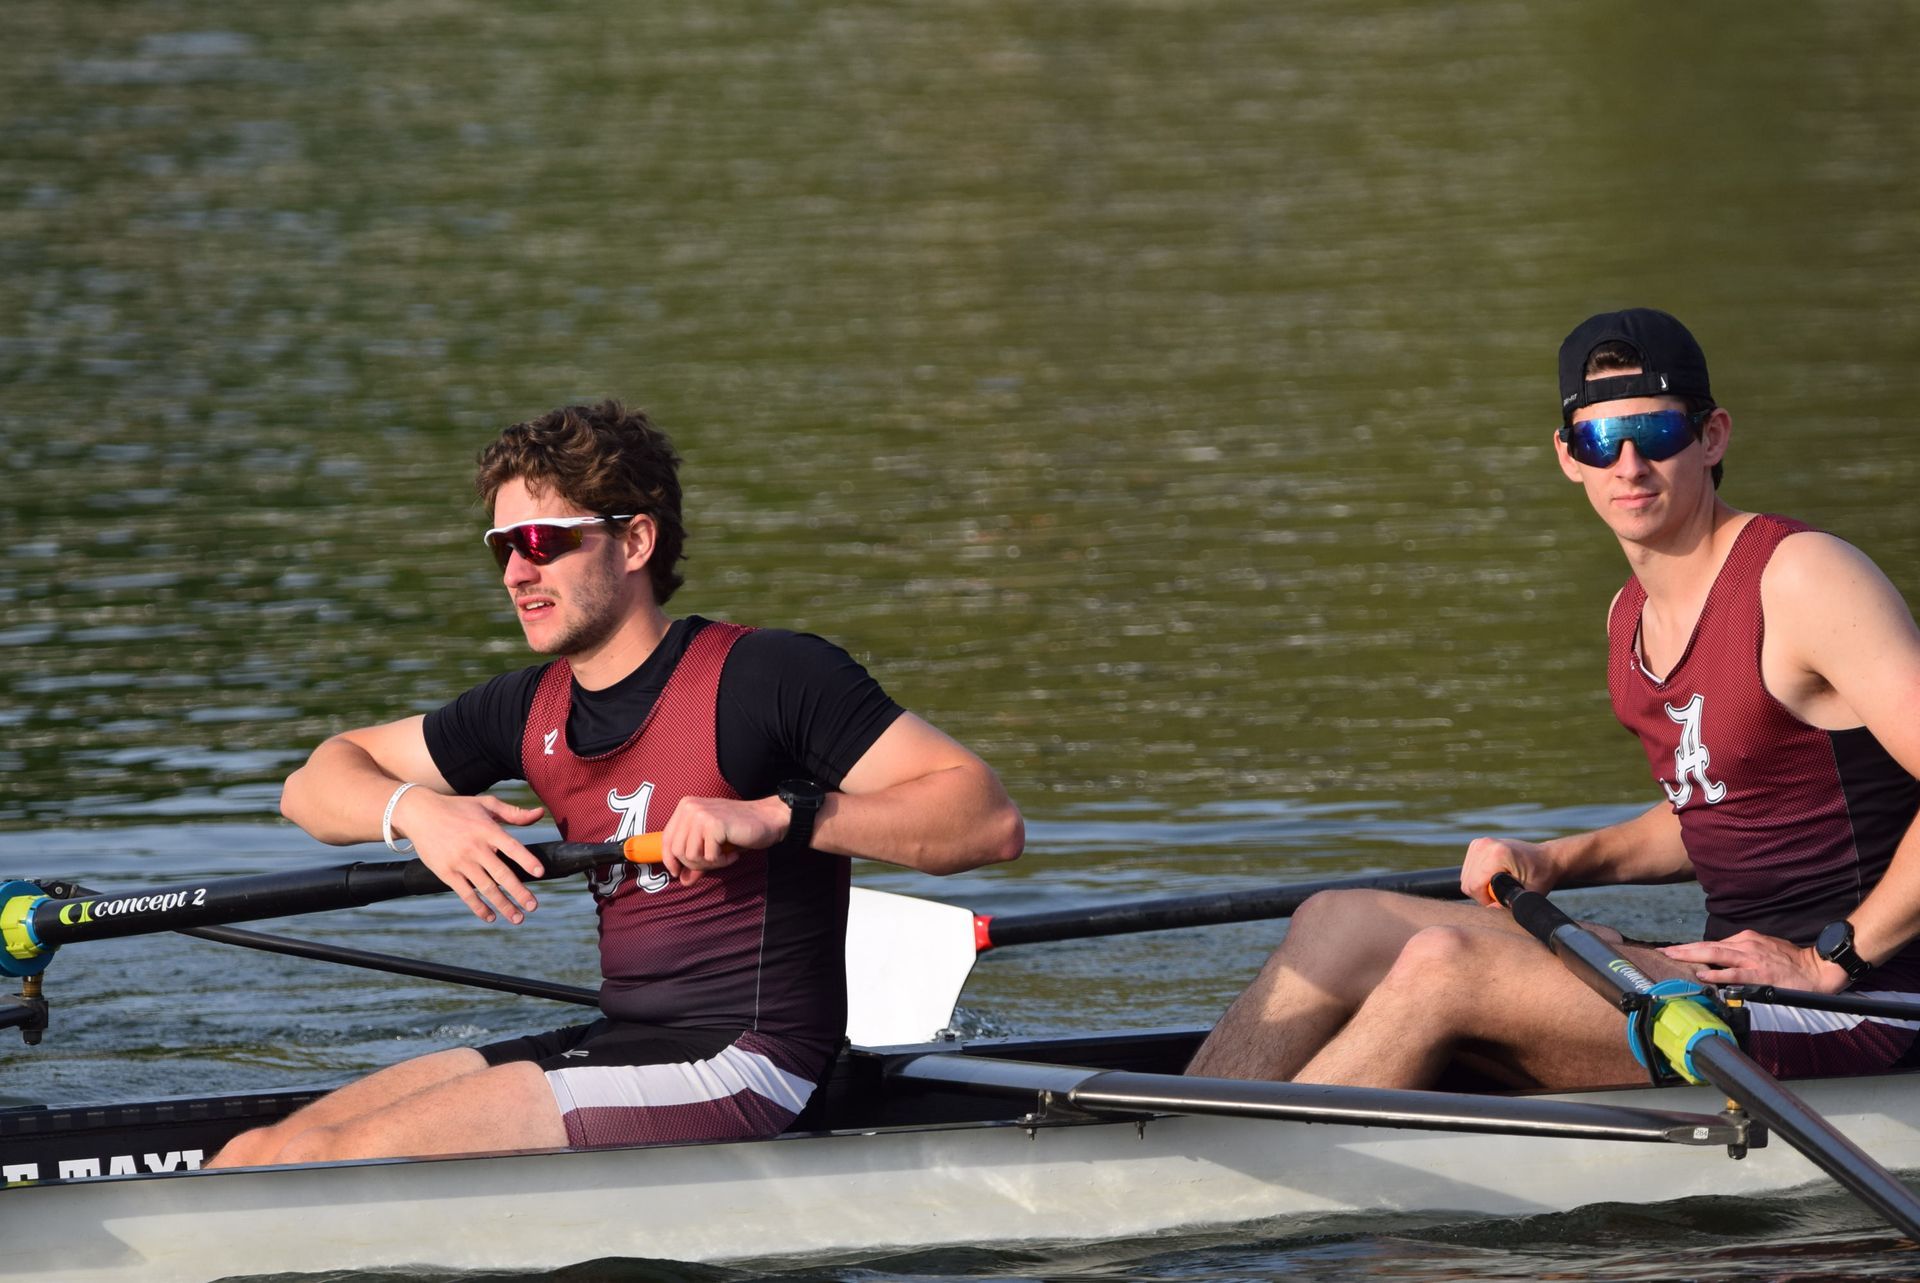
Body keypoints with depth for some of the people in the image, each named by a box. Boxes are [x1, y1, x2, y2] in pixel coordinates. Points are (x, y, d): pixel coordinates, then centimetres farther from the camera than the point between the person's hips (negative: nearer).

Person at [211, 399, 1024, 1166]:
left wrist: (779, 815, -26)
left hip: (739, 1068, -8)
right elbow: (317, 785, 19)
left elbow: (992, 822, -16)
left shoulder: (767, 678, -9)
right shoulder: (534, 711, 12)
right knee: (257, 1161, -3)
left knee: (336, 1162, -20)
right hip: (619, 1045, 8)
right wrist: (414, 809, -4)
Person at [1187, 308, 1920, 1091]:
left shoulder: (1804, 579, -13)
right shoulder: (1631, 616, 13)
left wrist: (1831, 959, -19)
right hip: (1731, 972, 9)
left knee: (1444, 967, -23)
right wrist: (1557, 863, 13)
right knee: (1338, 925, -3)